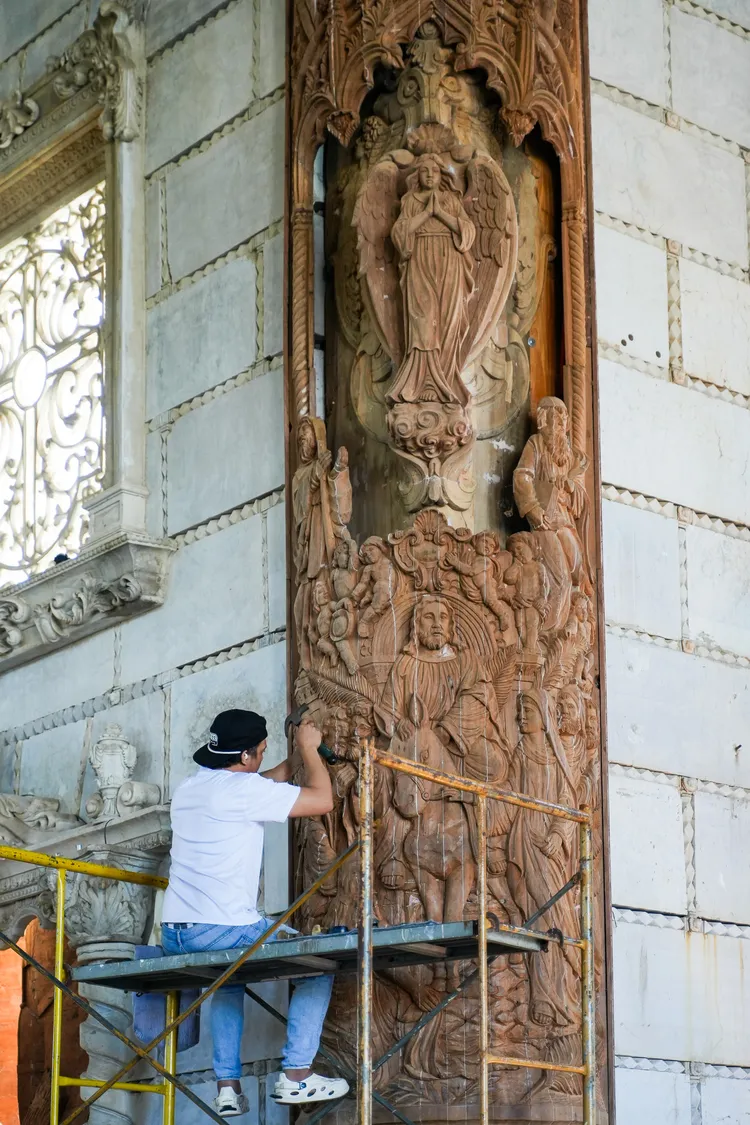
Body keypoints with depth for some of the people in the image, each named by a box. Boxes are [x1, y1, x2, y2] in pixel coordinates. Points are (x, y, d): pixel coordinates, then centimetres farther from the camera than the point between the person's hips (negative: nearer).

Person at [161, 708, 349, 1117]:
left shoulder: (188, 789, 16)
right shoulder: (242, 788, -10)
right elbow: (323, 800, -5)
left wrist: (294, 759, 35)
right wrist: (310, 749, 9)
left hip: (174, 936, 8)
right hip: (224, 930, -8)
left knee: (229, 980, 35)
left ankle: (227, 1086, 22)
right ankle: (296, 1075, 3)